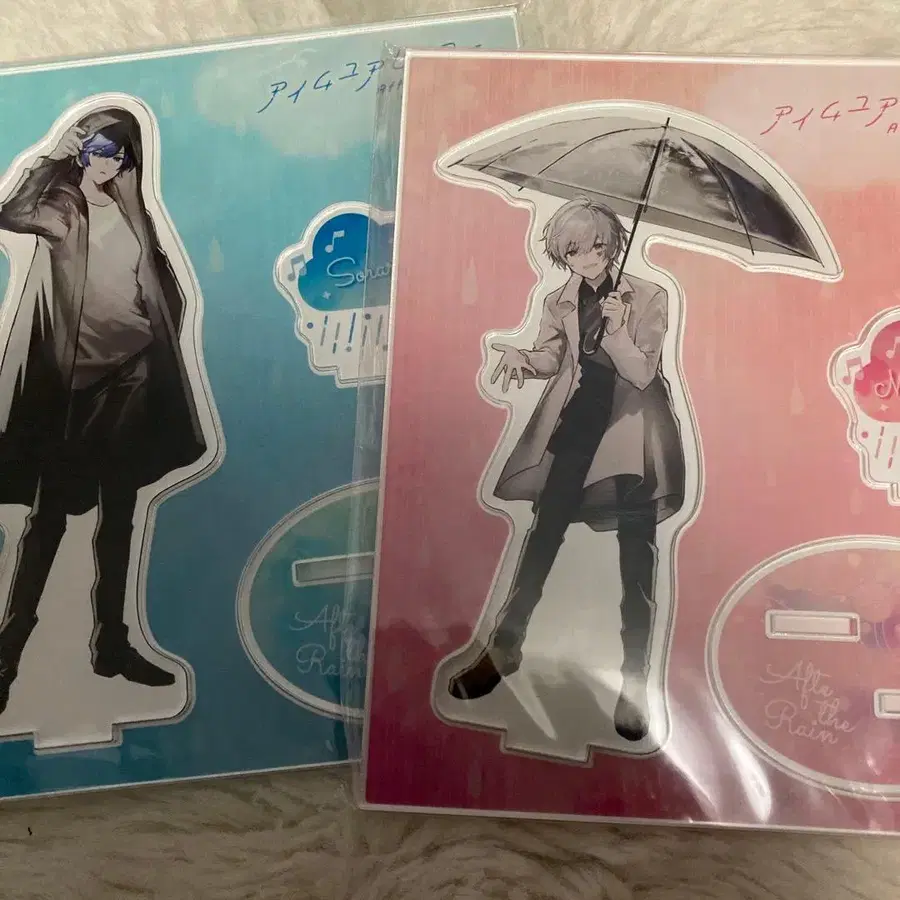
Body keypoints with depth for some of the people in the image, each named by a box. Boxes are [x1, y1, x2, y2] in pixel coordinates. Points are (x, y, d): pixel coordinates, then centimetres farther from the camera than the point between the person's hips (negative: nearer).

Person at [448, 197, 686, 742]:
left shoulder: (648, 297, -7)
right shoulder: (560, 302, 3)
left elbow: (642, 375, -11)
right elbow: (551, 360, 9)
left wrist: (617, 329, -27)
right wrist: (520, 358, -13)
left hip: (632, 424, -2)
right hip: (580, 420, 3)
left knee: (637, 549, -2)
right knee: (545, 529, 2)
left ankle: (635, 677, 9)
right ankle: (505, 646, 15)